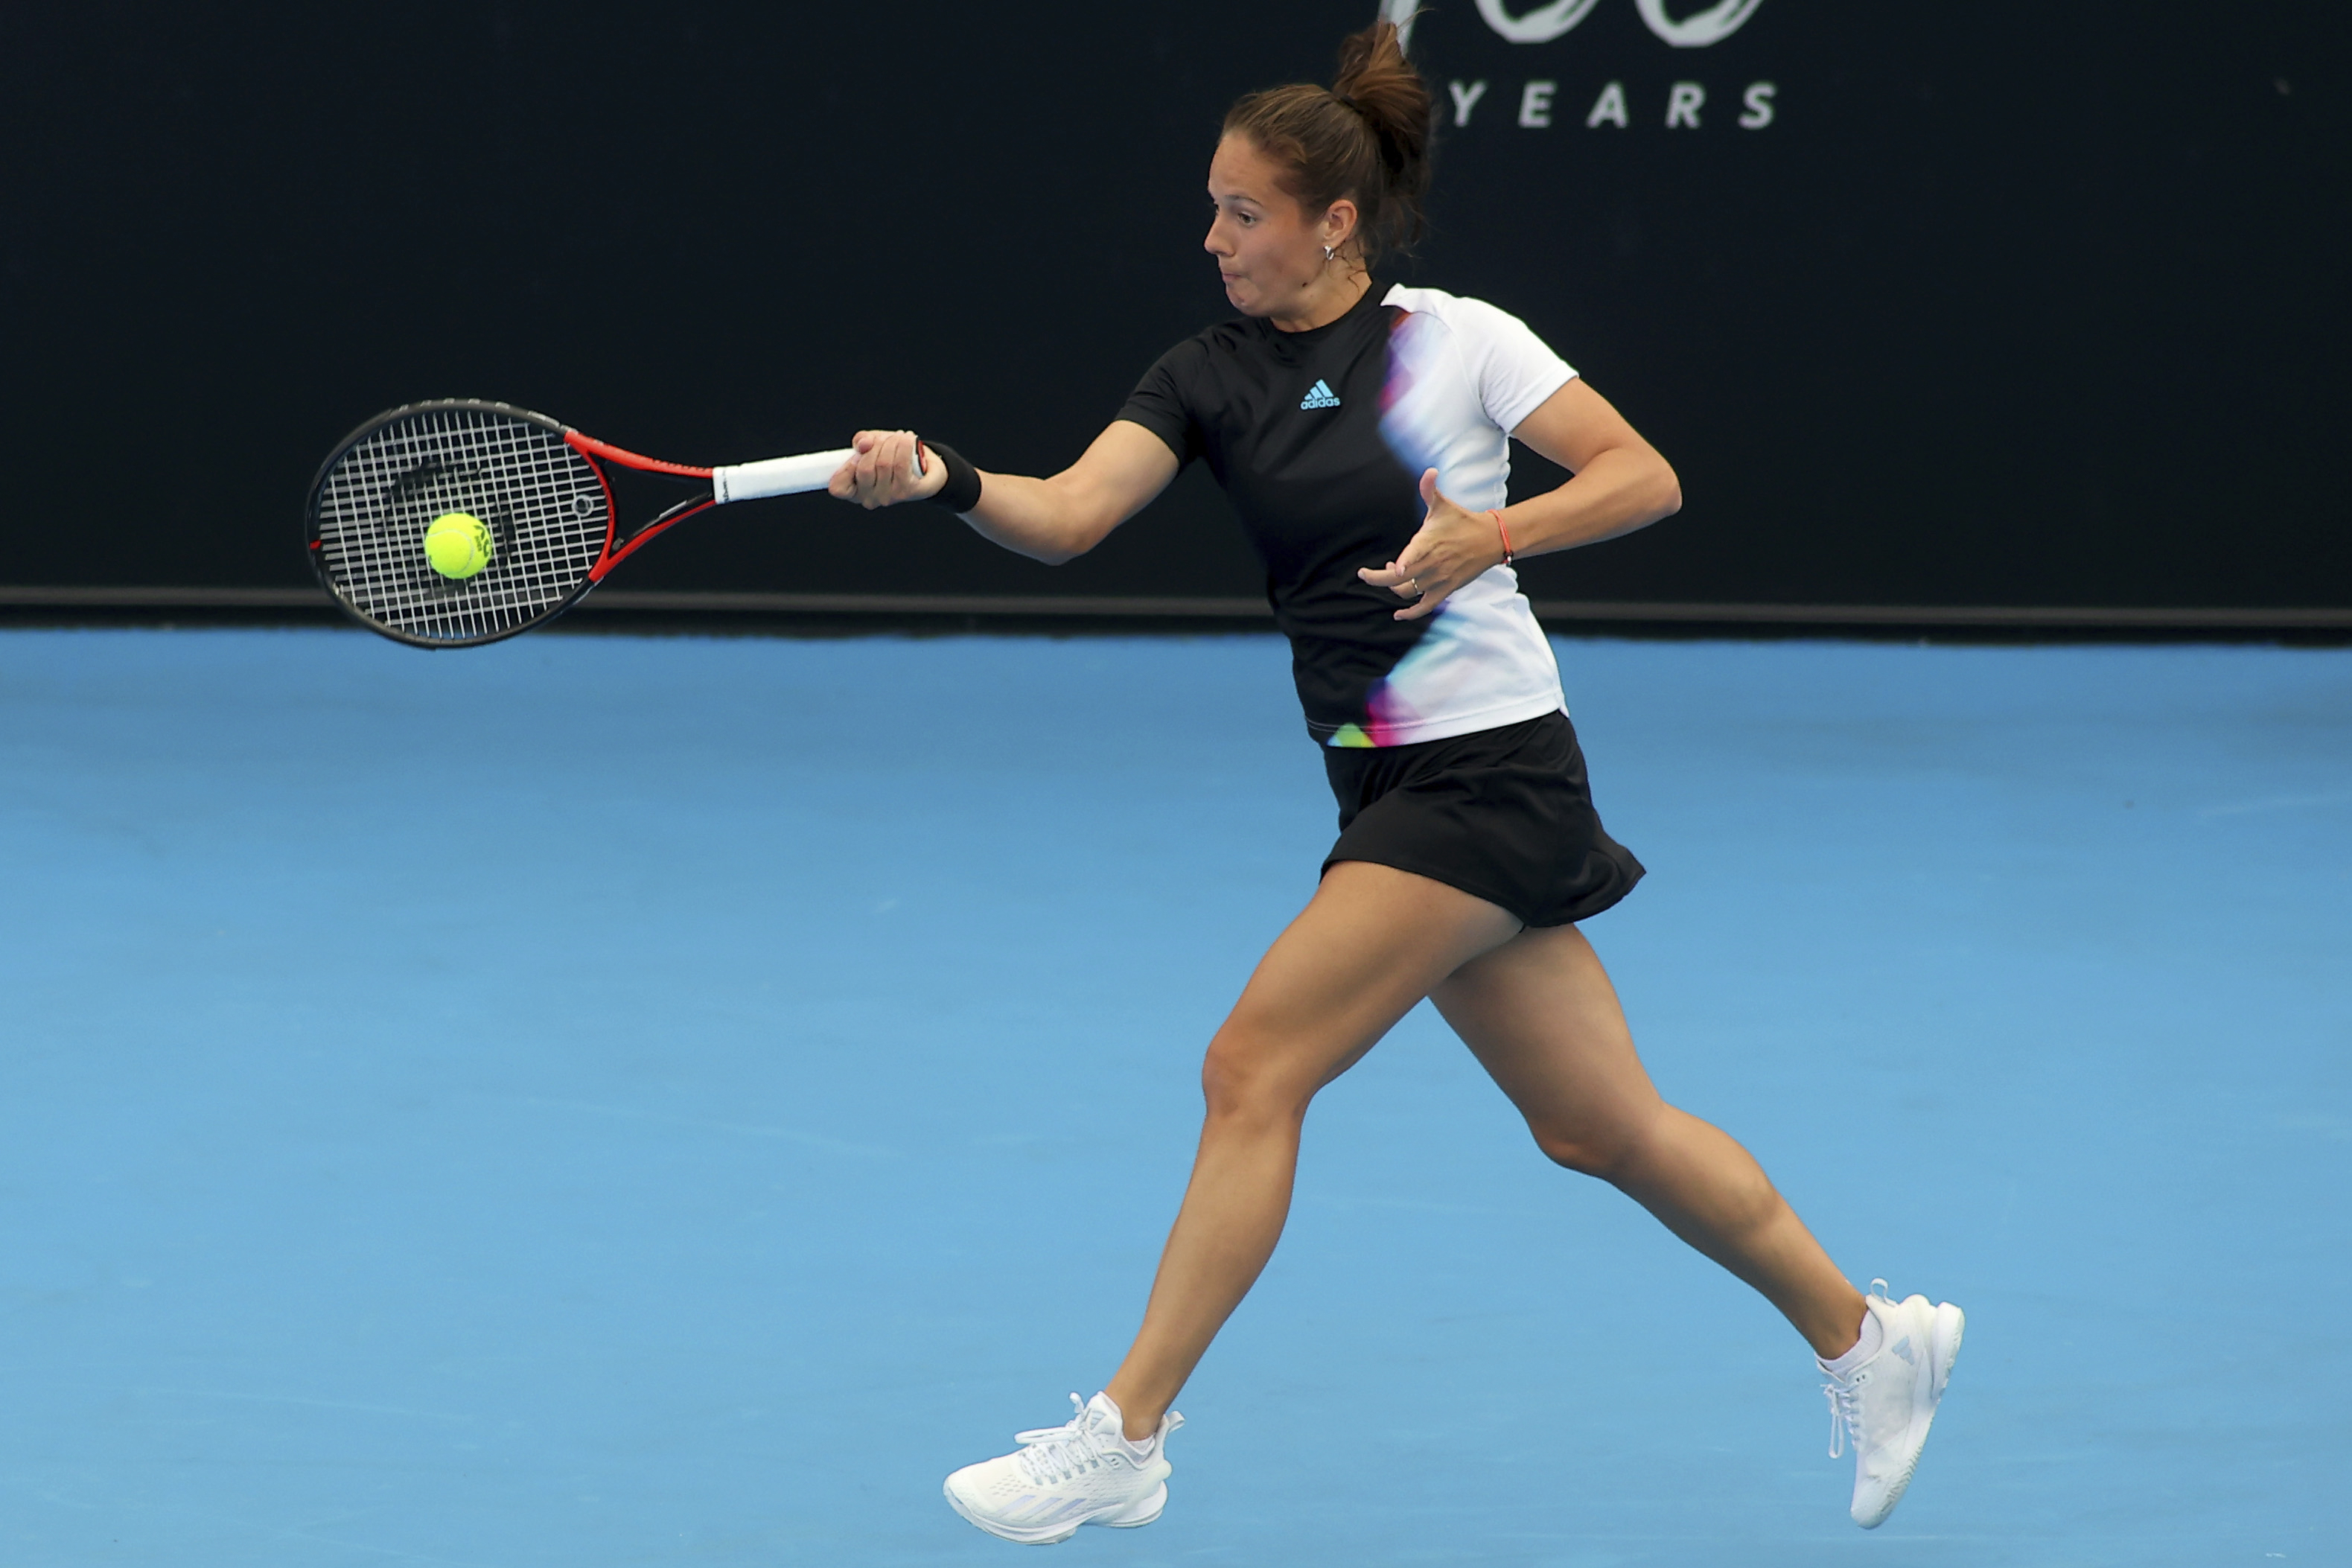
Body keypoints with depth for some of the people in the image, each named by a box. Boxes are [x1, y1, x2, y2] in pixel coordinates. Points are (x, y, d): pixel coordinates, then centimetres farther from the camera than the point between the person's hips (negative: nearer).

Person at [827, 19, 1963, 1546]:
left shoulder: (1456, 340, -6)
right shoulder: (1212, 376, 7)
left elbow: (1645, 478, -7)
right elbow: (1069, 515, -7)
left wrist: (1491, 535, -22)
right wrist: (943, 478, -26)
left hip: (1489, 771, -7)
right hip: (1391, 788, 7)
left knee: (1254, 1068, -12)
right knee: (1600, 1124, 12)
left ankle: (1125, 1438, -7)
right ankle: (1865, 1336, 27)